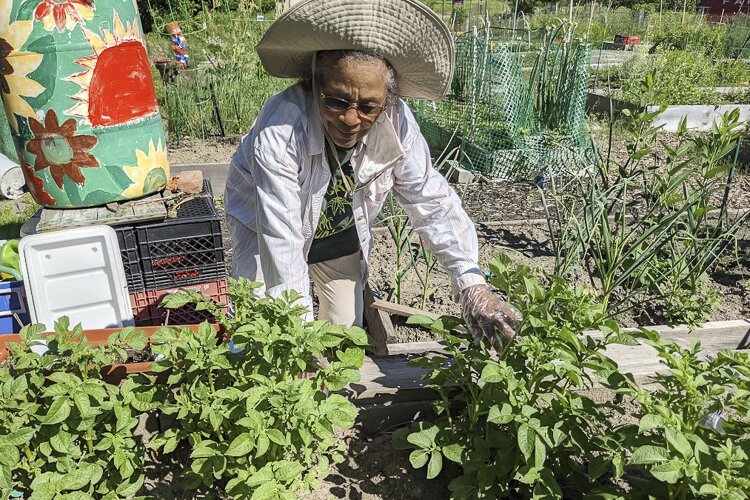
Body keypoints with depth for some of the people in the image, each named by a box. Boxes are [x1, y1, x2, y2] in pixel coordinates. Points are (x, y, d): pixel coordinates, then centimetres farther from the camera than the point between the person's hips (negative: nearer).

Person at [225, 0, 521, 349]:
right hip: (267, 234, -3)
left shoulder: (396, 123, -26)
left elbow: (433, 202, -19)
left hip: (341, 236, 4)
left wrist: (472, 284, -30)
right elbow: (280, 240, -37)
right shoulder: (279, 132, -38)